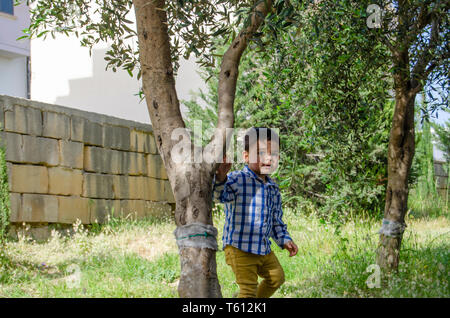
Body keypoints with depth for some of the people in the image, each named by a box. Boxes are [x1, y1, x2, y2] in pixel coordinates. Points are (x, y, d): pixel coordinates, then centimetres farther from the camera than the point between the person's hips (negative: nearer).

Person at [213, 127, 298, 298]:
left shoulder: (273, 188, 8)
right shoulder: (237, 180, -16)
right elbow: (217, 195, -35)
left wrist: (284, 239, 11)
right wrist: (220, 178, -54)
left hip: (264, 249, 8)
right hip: (240, 248, -8)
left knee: (277, 277, 22)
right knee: (248, 288, -6)